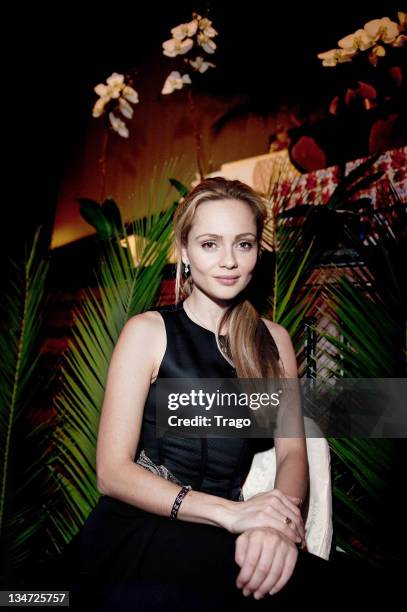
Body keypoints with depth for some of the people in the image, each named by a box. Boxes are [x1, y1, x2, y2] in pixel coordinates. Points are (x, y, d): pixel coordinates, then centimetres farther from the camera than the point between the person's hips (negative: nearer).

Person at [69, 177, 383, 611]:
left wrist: (277, 523, -22)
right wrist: (230, 511, -23)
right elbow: (112, 471, -9)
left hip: (218, 540, 4)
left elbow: (293, 452, 0)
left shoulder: (274, 340, 10)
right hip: (138, 531, -4)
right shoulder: (147, 331, -4)